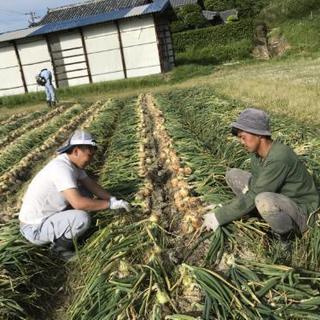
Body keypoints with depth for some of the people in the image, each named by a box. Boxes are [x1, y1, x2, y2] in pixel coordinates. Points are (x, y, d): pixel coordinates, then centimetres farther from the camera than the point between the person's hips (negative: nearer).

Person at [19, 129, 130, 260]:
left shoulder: (72, 162, 0)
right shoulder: (61, 168, -29)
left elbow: (91, 184, 8)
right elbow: (78, 203, -37)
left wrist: (114, 200, -4)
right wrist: (110, 204, -27)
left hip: (49, 215, 10)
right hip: (35, 229, -9)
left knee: (85, 193, 7)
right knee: (82, 218, -30)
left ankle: (62, 235, 13)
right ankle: (61, 245, -1)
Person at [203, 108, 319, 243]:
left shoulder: (279, 158, -32)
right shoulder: (257, 152, -6)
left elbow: (253, 196, -31)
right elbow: (254, 186, 0)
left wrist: (219, 217, -24)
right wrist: (222, 209, -8)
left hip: (301, 211, -8)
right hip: (278, 197, 8)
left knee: (264, 201, -41)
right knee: (232, 174, -1)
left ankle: (286, 233, -11)